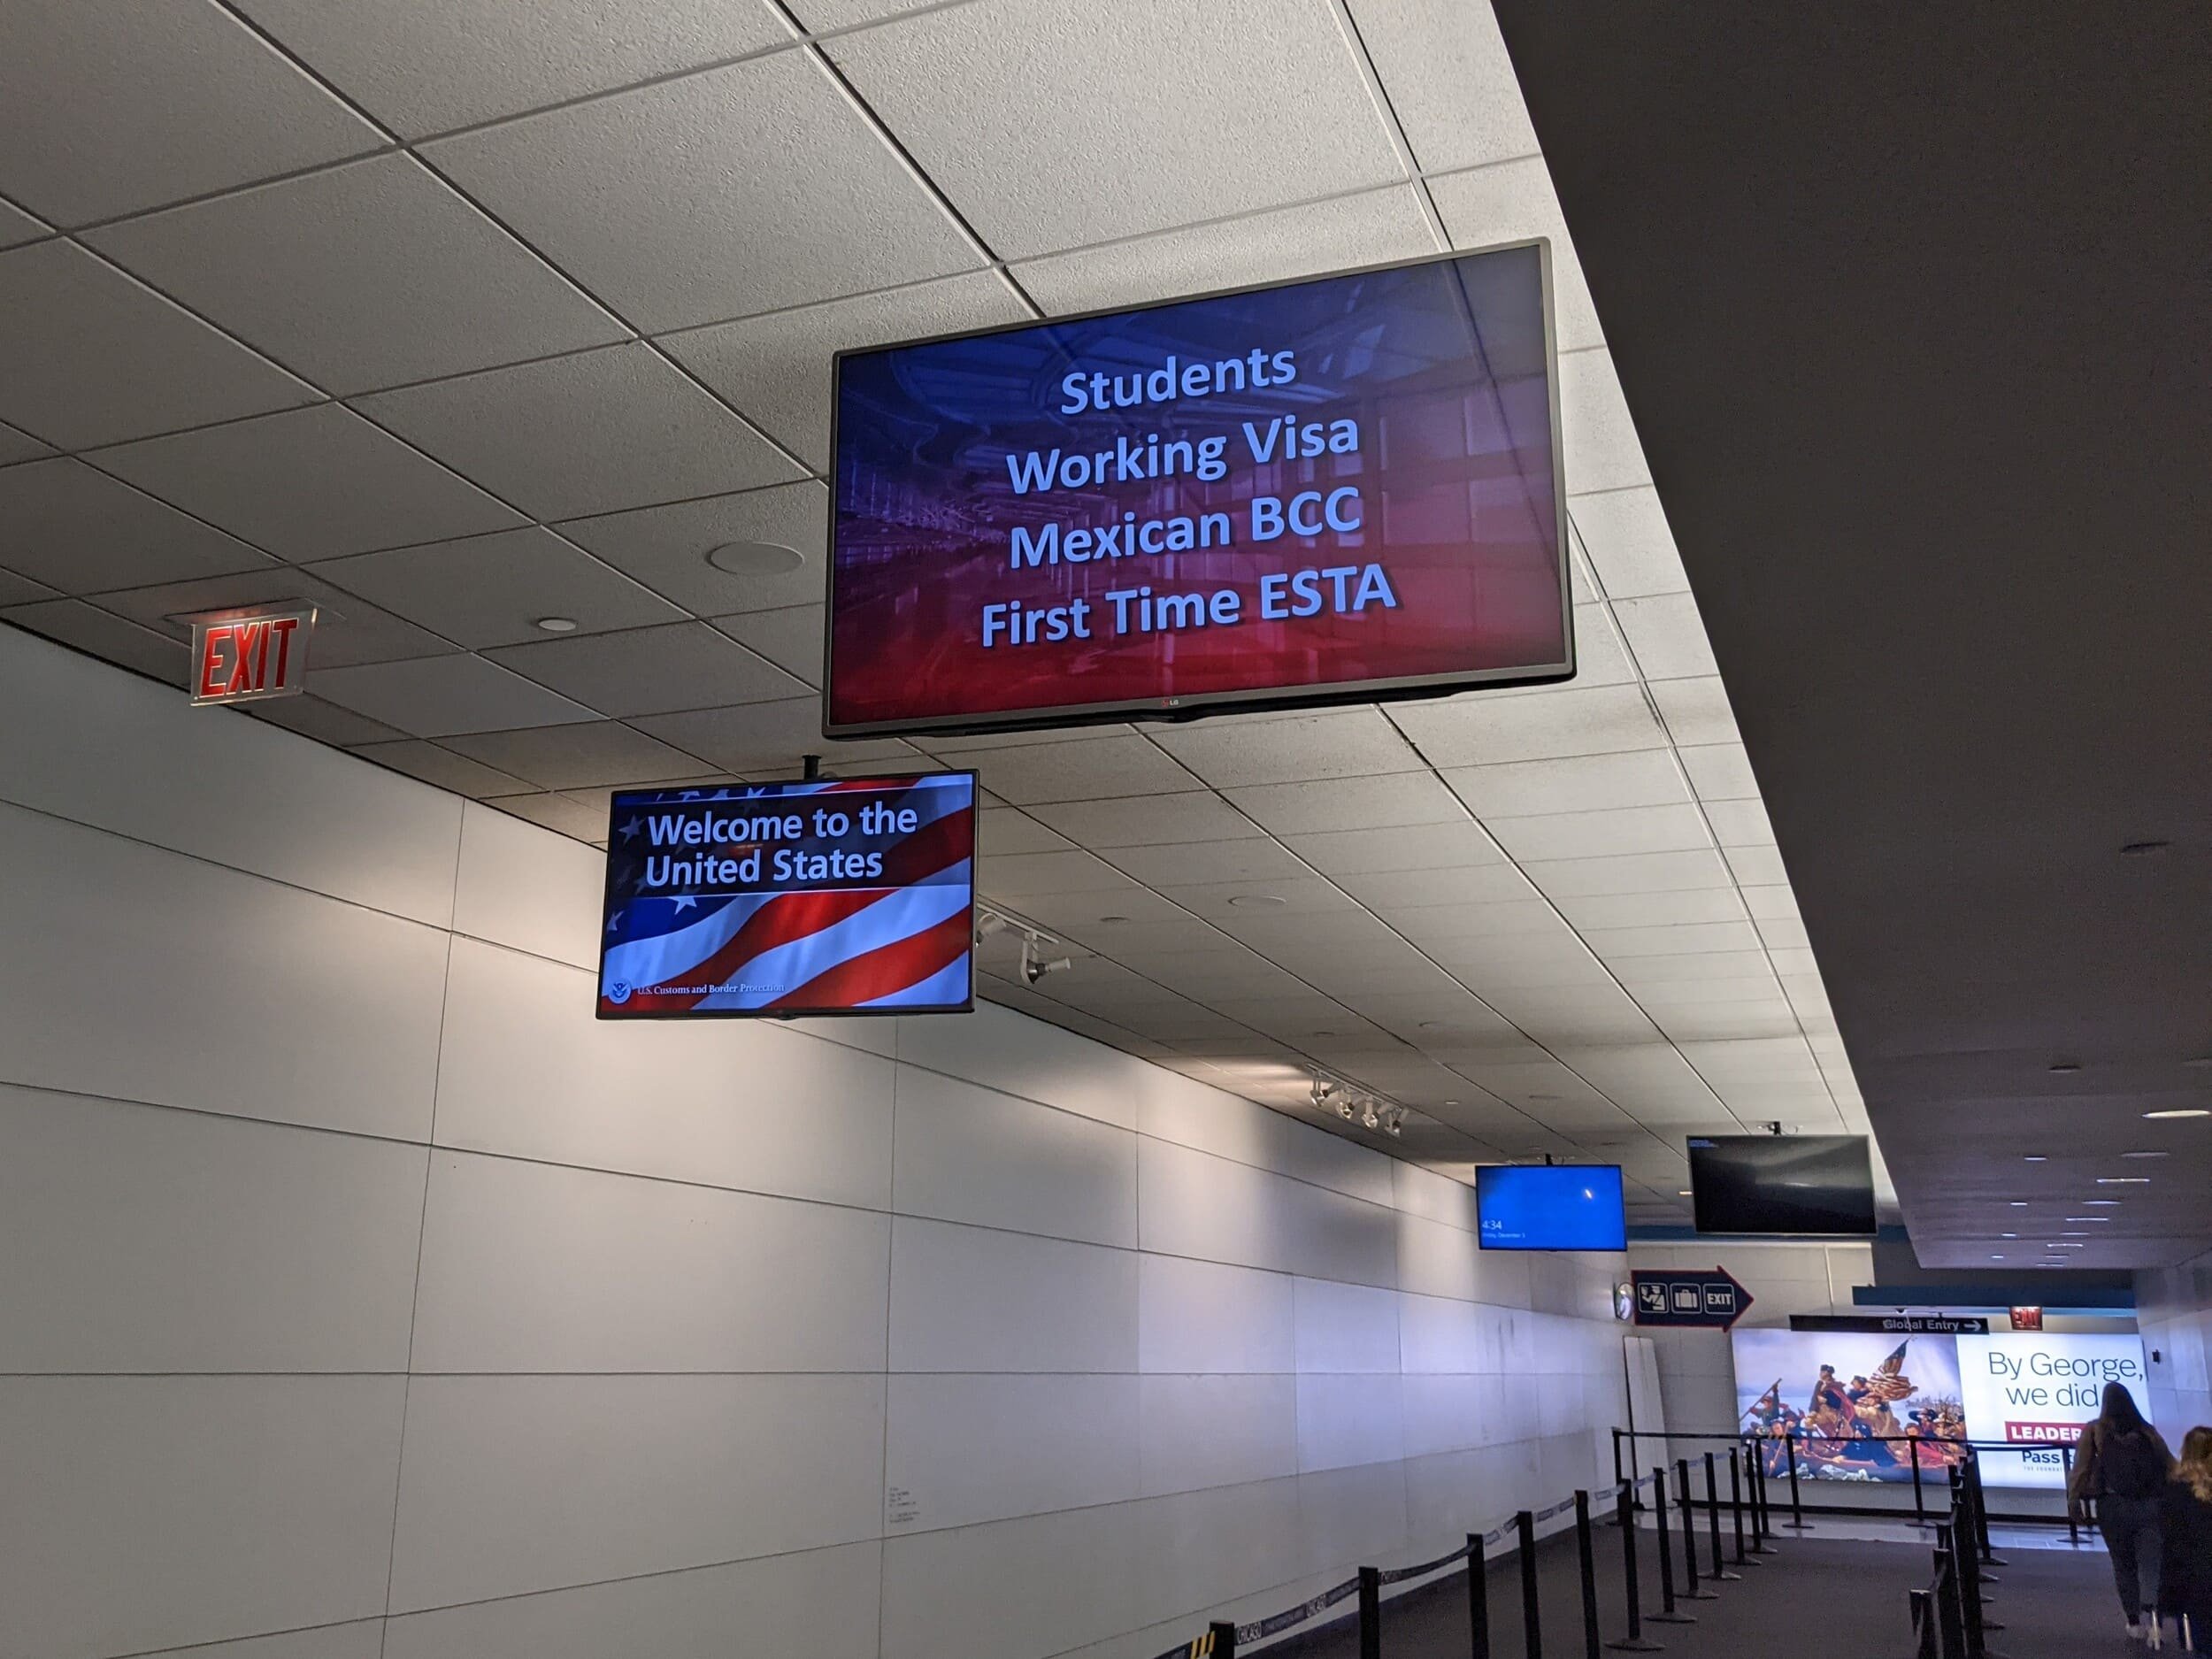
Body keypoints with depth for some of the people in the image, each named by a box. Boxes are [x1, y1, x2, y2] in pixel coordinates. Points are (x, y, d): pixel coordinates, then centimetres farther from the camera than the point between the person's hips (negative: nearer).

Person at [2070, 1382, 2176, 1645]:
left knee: (2124, 1565, 13)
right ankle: (2151, 1612, -22)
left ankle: (2135, 1623, 16)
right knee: (2151, 1564, 1)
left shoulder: (2094, 1431, 2)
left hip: (2114, 1505, -1)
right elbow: (2170, 1465, 5)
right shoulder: (2147, 1431, 9)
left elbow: (2081, 1467, -4)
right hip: (2151, 1505, 1)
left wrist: (2073, 1499, -3)